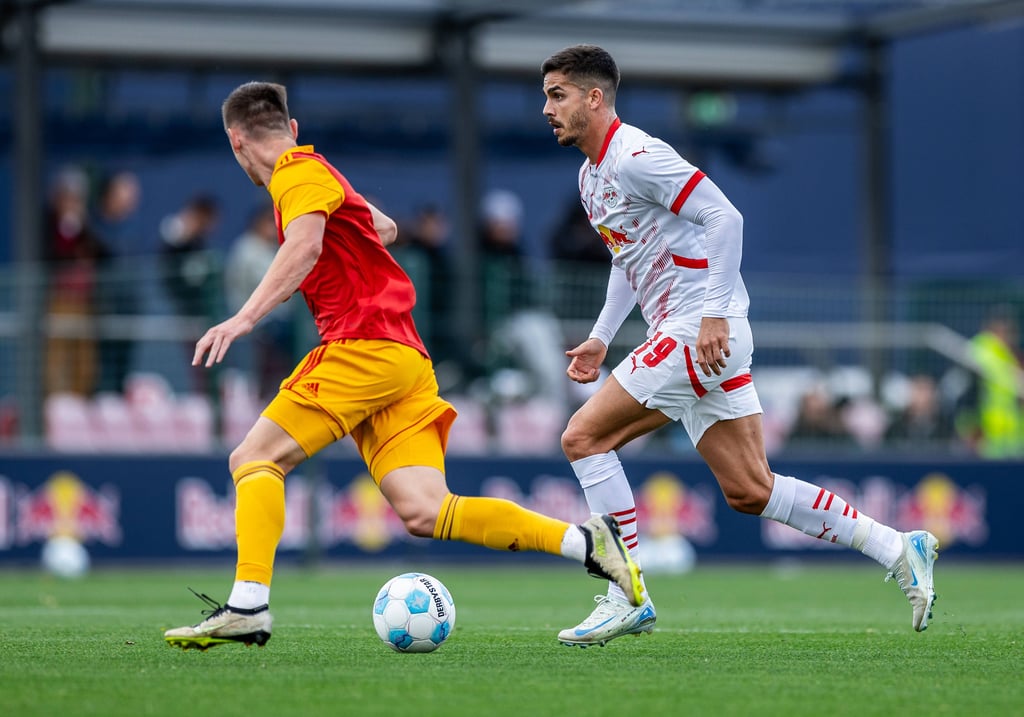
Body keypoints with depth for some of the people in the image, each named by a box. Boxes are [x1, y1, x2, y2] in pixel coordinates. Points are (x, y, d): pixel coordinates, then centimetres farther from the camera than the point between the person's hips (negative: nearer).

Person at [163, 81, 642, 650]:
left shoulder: (298, 174, -2)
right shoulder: (320, 172, 26)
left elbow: (305, 246, -23)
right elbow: (384, 228, 44)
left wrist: (246, 317, -33)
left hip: (364, 345, -8)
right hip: (405, 361, 8)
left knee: (255, 460, -8)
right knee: (425, 513, -4)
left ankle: (248, 606, -21)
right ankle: (586, 541, -10)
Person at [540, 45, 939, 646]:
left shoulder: (635, 155, -13)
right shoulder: (591, 175, 18)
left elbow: (724, 216, -19)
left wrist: (714, 314, -24)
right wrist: (601, 338, 21)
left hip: (700, 331, -10)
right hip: (684, 336, 10)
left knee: (583, 438, -9)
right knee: (750, 491, 7)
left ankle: (629, 597, -6)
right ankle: (899, 549, 10)